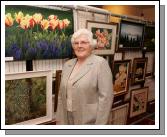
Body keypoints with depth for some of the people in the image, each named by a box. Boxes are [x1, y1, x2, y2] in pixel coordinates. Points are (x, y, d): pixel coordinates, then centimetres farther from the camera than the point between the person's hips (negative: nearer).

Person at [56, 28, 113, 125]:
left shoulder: (100, 63, -12)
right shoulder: (67, 65, 6)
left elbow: (106, 96, -15)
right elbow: (61, 95, 9)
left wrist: (100, 124, -16)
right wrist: (60, 119, 9)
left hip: (90, 121, -5)